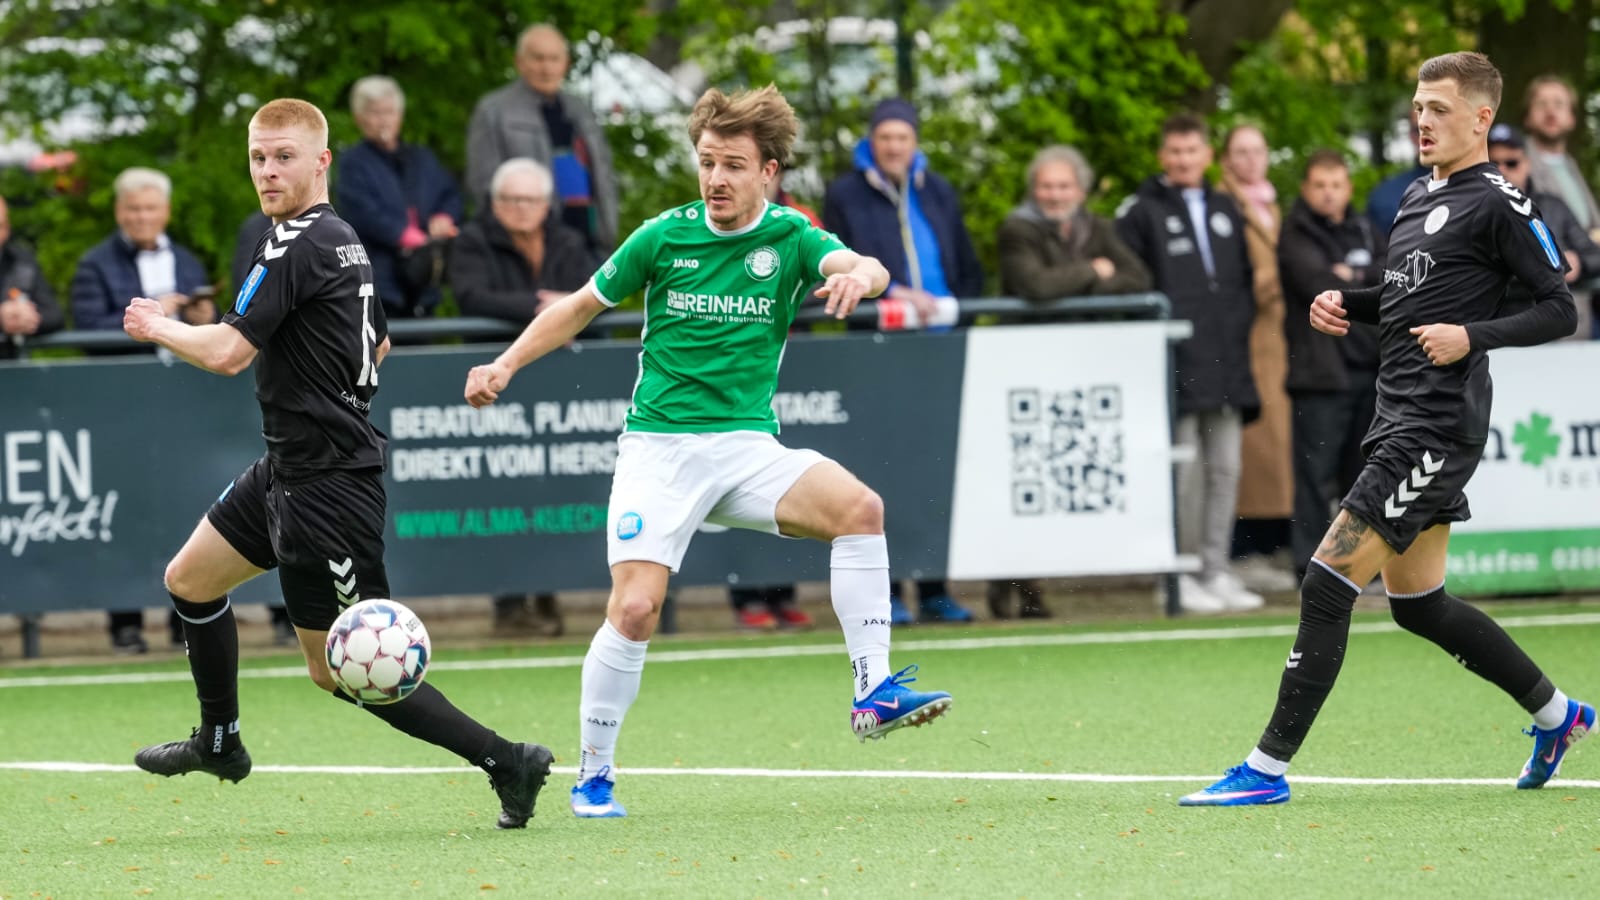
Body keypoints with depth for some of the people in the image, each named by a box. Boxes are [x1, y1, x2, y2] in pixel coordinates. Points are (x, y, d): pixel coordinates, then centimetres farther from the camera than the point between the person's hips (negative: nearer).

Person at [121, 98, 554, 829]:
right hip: (288, 466, 10)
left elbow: (227, 353, -23)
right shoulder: (343, 240, 11)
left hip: (324, 483, -10)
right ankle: (219, 743, 37)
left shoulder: (296, 245, -19)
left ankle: (504, 761, -5)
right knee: (189, 579, 21)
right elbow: (376, 345, 26)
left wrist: (156, 327, -6)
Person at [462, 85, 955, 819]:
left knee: (858, 506, -24)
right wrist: (506, 365, 4)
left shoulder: (789, 237, 0)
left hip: (747, 446, 1)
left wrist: (858, 274, -44)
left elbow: (865, 267, -20)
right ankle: (593, 777, 1)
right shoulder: (664, 236, 0)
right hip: (659, 447, -1)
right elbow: (583, 305, 13)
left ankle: (874, 693, -19)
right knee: (635, 607, -16)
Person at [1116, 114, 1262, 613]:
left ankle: (1217, 570, 10)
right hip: (1176, 364, -6)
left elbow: (1247, 273, 25)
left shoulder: (1226, 212, 18)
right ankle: (1181, 575, -3)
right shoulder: (1141, 211, 1)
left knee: (1225, 469, 5)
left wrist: (1240, 321, 12)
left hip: (1226, 365, 6)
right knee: (1184, 472, -7)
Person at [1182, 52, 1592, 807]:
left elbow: (1559, 310, -10)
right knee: (1417, 603, 17)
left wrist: (1472, 335, -23)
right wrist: (1345, 305, 11)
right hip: (1399, 419, 10)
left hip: (1438, 427, -10)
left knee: (1327, 586, -13)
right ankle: (1556, 714, 33)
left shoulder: (1498, 204, -9)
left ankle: (1269, 767, -9)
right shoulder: (1418, 198, 17)